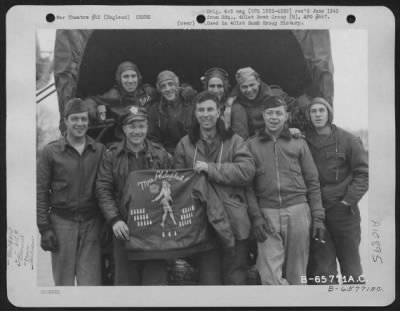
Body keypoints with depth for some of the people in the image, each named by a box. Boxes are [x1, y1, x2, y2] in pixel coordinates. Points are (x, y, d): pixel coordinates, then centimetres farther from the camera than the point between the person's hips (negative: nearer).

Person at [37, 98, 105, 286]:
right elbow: (41, 192, 1)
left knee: (91, 281, 0)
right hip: (62, 222, -1)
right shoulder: (51, 152, 1)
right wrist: (44, 228, -4)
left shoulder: (99, 151, 6)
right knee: (63, 282, 5)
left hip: (91, 222, 1)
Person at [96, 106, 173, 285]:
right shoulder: (111, 156, 3)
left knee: (156, 278, 3)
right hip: (124, 229, 0)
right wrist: (114, 220, -14)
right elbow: (103, 190, -2)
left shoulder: (160, 155, 6)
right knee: (125, 279, 8)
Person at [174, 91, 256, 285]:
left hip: (234, 221, -1)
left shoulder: (234, 141, 3)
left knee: (235, 276, 8)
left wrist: (209, 169, -15)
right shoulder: (185, 144, 7)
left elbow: (247, 171, -11)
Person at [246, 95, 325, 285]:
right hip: (267, 214, -1)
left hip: (298, 211, 1)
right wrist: (255, 216, -6)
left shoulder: (298, 143, 10)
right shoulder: (252, 145, 9)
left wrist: (318, 217, 3)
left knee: (297, 274, 6)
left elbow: (312, 182, 9)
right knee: (269, 277, -8)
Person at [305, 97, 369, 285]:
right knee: (322, 267, 6)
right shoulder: (304, 141, 4)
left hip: (344, 211, -1)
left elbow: (363, 172, -3)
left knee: (351, 265, 8)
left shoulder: (347, 140, -2)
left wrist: (349, 200, -10)